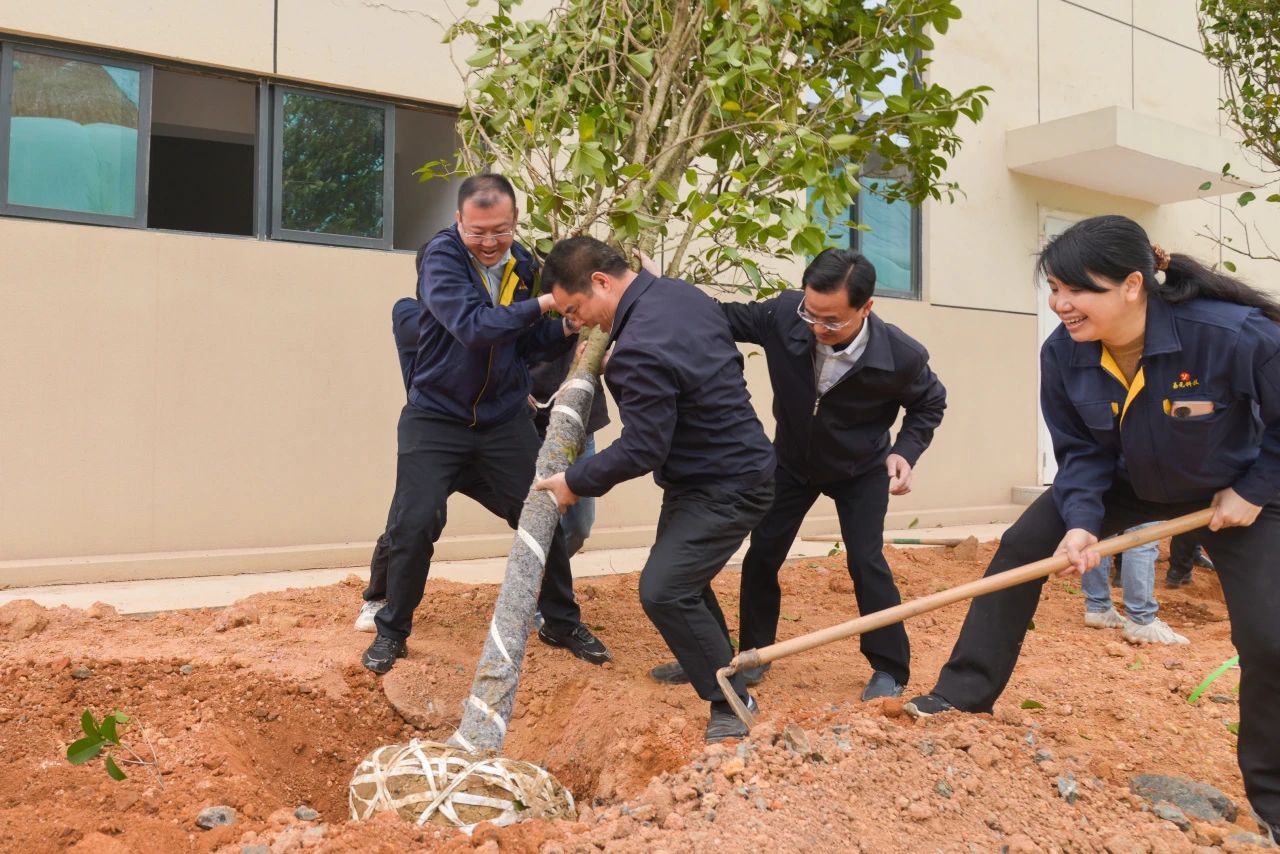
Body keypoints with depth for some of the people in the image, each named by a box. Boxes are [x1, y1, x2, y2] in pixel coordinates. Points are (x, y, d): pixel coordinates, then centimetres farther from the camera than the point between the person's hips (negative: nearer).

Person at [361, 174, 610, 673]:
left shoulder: (521, 263, 0)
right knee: (413, 524, -6)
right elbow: (472, 326, -29)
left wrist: (565, 328, -9)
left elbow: (522, 340, 8)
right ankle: (391, 631, 17)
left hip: (504, 417, 4)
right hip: (436, 417, -4)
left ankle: (561, 623, 24)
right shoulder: (441, 256, -16)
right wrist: (542, 304, -28)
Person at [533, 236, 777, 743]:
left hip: (726, 488, -10)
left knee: (663, 590, -14)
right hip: (735, 462, 10)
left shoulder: (639, 350, -29)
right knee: (681, 572, 23)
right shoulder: (683, 292, 0)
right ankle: (712, 659, 44)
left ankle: (732, 705, 2)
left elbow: (641, 451, -26)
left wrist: (576, 483, -12)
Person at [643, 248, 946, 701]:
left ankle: (890, 669, 12)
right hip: (792, 462, 2)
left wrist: (905, 450, -22)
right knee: (760, 556, 4)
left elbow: (930, 402, -7)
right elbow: (727, 317, -13)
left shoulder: (901, 356, -30)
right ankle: (752, 655, 22)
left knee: (866, 561, -8)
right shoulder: (783, 315, -31)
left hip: (861, 469, -2)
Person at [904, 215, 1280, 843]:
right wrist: (1082, 521, -28)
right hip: (1129, 481, 4)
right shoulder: (1063, 354, -24)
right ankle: (965, 693, 4)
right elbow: (1080, 450, -14)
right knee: (1021, 548, -8)